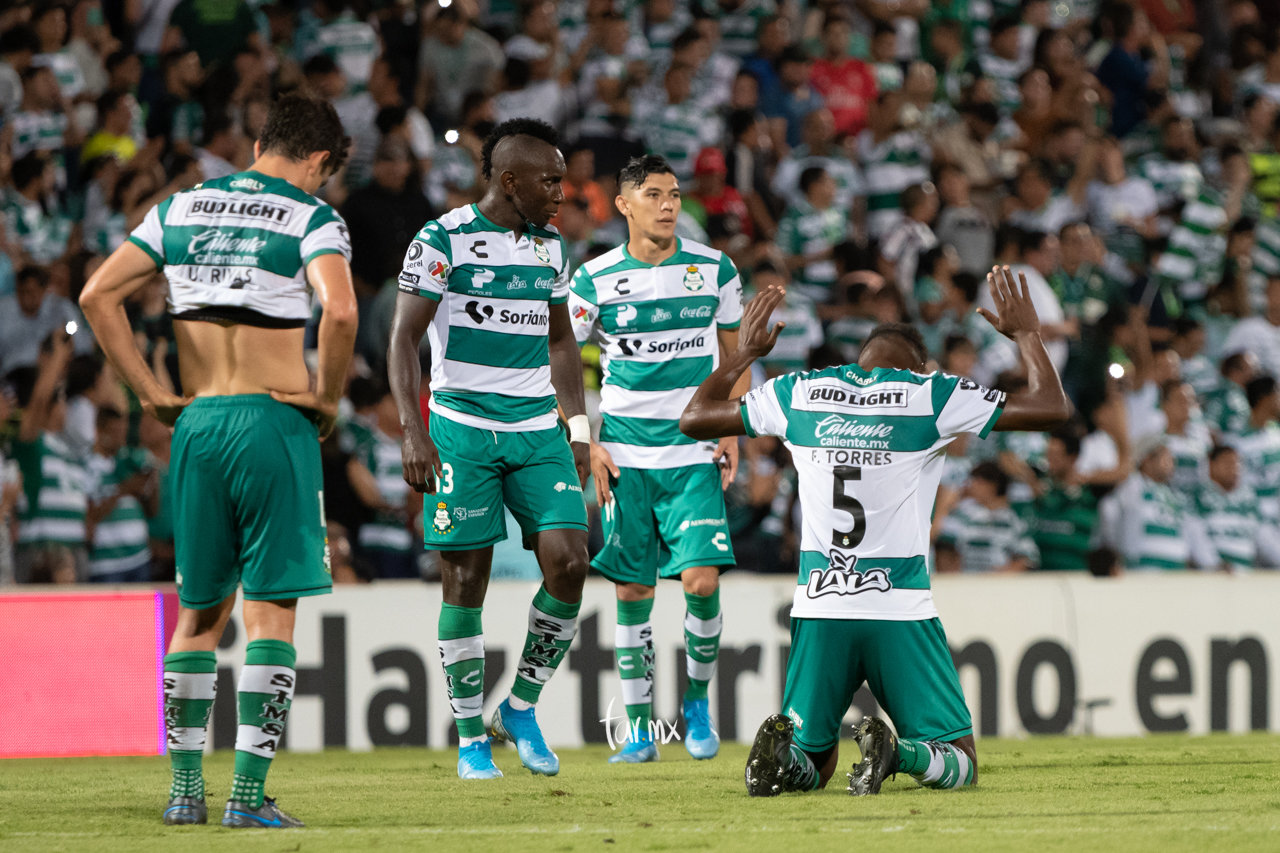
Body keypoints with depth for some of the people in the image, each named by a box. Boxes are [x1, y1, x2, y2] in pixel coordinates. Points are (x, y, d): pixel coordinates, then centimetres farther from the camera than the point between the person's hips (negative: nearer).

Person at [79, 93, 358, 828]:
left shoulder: (180, 209, 12)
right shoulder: (311, 217, -4)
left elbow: (98, 295, 5)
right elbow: (340, 310, -22)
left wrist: (151, 393, 7)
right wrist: (328, 396, -7)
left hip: (196, 424, 5)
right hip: (273, 422, -5)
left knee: (200, 611, 14)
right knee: (272, 609, 0)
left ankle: (185, 789, 13)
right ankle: (250, 794, -5)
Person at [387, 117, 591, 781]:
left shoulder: (548, 248, 12)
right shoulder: (443, 241, -7)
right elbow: (403, 337, -8)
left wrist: (578, 428, 17)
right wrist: (414, 433, -16)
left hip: (537, 429, 5)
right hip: (462, 427, -5)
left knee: (568, 562, -9)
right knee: (466, 579, -2)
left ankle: (520, 709, 8)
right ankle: (471, 738, 8)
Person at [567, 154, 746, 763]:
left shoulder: (715, 270, 3)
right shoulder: (595, 280, 0)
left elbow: (735, 355, 14)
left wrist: (732, 432, 4)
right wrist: (586, 445, -2)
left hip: (694, 455, 0)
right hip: (624, 458, 0)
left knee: (701, 580, -13)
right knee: (632, 589, 0)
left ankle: (697, 700, 10)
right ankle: (639, 728, 8)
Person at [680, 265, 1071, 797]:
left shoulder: (798, 393, 7)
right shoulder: (928, 396, -2)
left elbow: (694, 418, 21)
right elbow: (1052, 409, 2)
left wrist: (744, 352, 35)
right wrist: (1026, 333, 18)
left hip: (819, 611, 3)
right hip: (900, 613, -3)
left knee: (810, 766, 16)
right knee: (957, 764, 5)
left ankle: (781, 751, -20)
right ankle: (897, 752, -28)